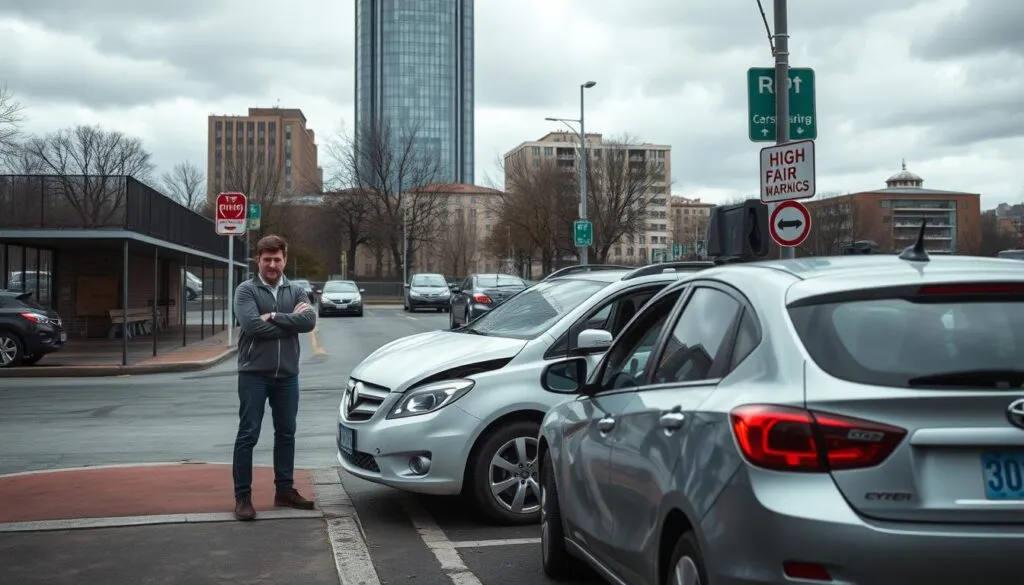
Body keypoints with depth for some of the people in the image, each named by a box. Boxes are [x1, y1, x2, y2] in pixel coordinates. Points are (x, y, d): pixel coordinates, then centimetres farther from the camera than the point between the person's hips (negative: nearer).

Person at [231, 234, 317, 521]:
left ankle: (284, 489, 24)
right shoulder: (246, 290, -3)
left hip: (287, 374, 5)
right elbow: (253, 326, -19)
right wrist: (291, 321, -11)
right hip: (254, 373, -4)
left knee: (286, 433, 13)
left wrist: (274, 317, -16)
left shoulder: (296, 291, 9)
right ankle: (242, 496, 4)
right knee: (248, 435, -1)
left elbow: (309, 321, -9)